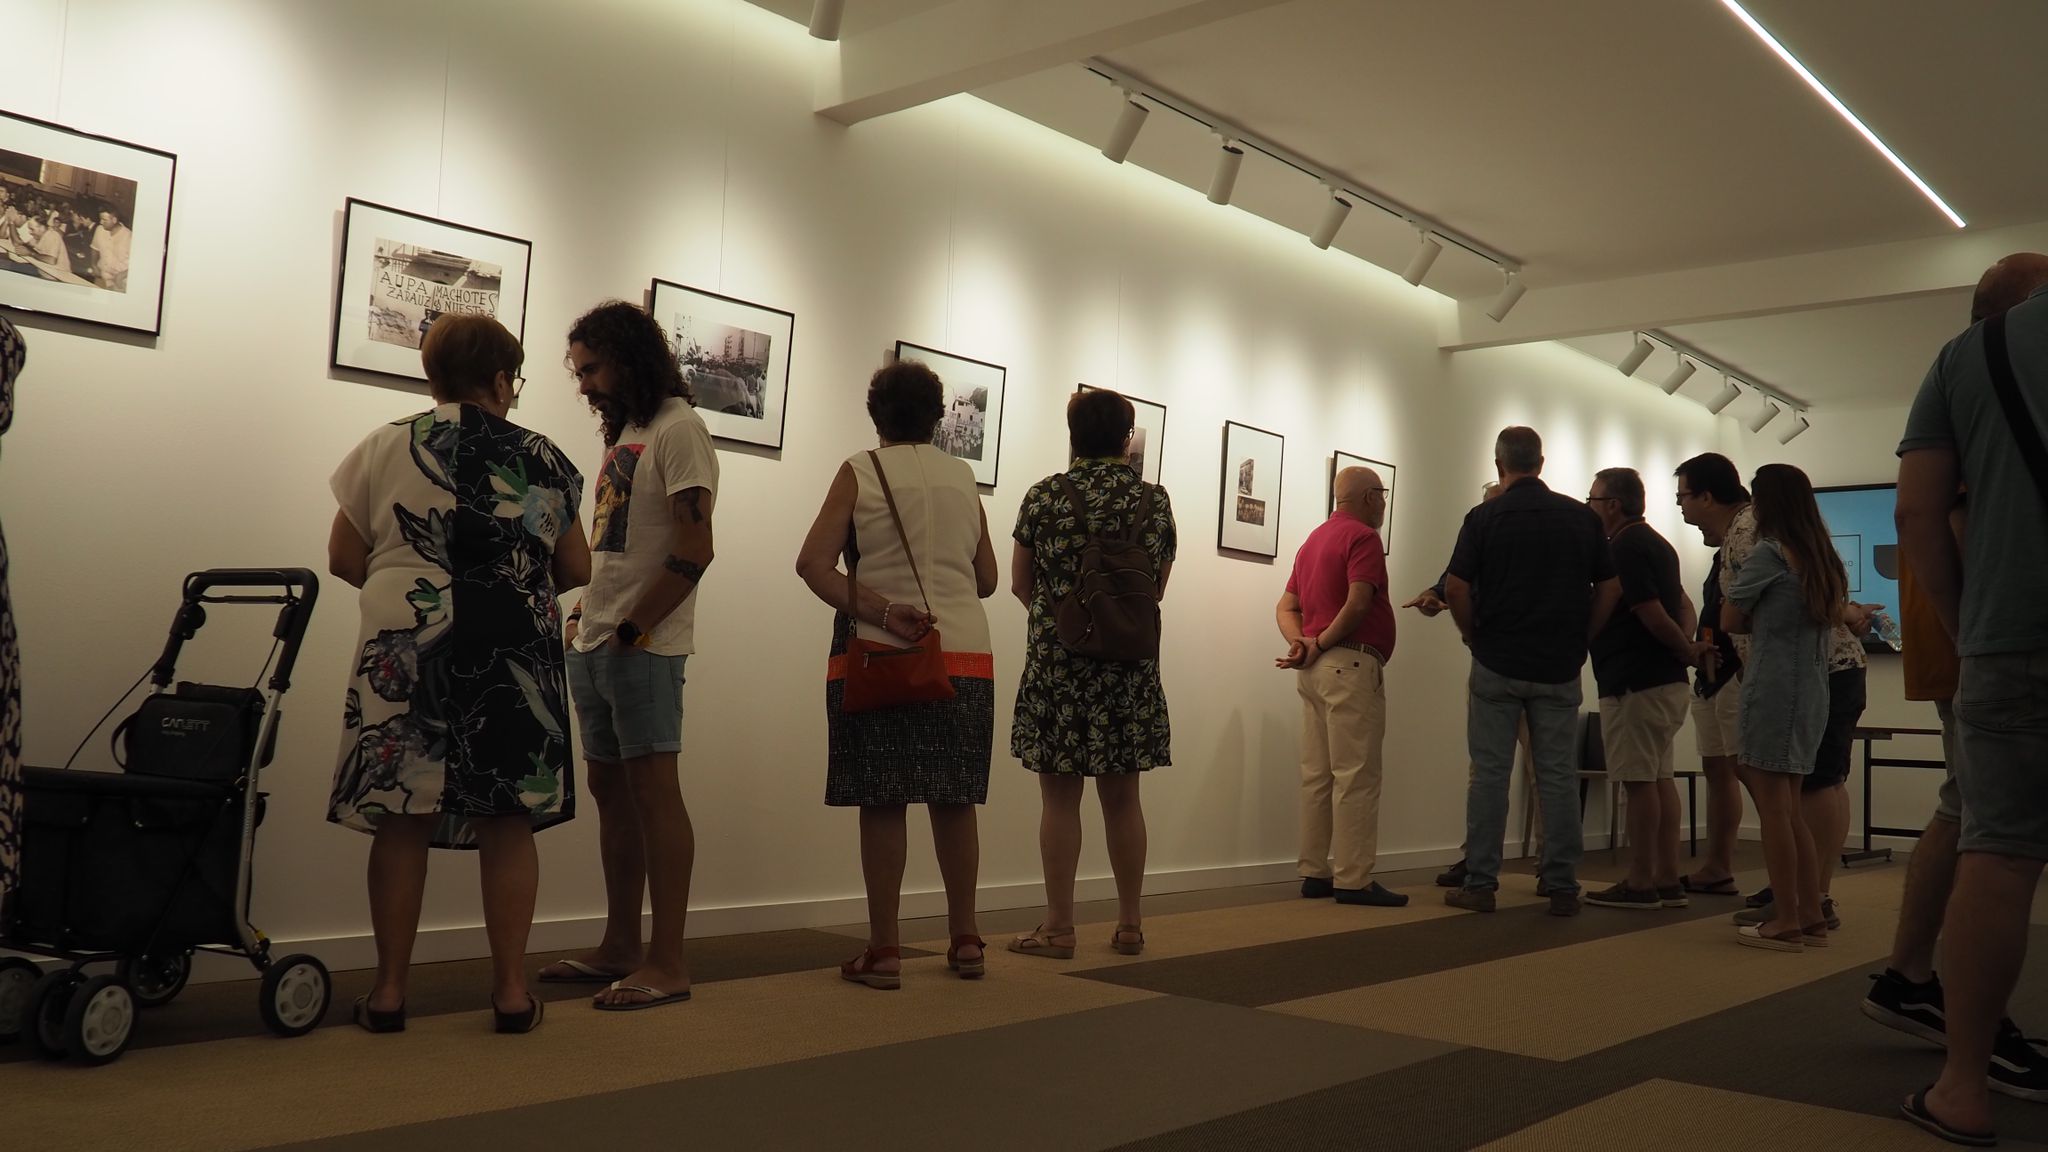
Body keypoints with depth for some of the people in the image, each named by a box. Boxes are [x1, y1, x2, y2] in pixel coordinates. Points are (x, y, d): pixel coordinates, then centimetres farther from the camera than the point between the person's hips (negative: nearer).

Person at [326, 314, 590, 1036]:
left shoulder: (386, 447, 5)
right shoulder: (543, 458, 5)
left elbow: (344, 559, 5)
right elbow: (576, 570, 6)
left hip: (408, 648, 0)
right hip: (516, 653, 0)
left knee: (403, 821, 6)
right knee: (509, 821, 6)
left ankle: (388, 992, 12)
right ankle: (511, 990, 10)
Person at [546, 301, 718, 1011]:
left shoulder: (677, 429, -8)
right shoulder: (624, 433, 19)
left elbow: (694, 551, -15)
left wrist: (630, 631, -14)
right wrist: (583, 619, 7)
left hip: (643, 646, -9)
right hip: (593, 643, 9)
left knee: (652, 789, -6)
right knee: (609, 789, 10)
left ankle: (668, 964, -2)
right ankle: (620, 947, 19)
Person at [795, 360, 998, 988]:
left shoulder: (860, 471, 0)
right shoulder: (964, 477, 10)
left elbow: (814, 564, -11)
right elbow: (987, 579, 16)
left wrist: (882, 611, -15)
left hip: (880, 654, -3)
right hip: (965, 654, 3)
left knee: (881, 803, 0)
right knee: (954, 801, 10)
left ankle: (884, 950, 3)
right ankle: (965, 941, 18)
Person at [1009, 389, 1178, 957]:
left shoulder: (1045, 496, -4)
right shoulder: (1155, 499, 2)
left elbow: (1021, 584, 4)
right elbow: (1158, 587, 10)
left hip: (1057, 661, -2)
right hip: (1132, 666, 2)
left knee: (1061, 797, 2)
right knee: (1122, 797, 11)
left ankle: (1059, 928, 6)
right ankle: (1130, 924, 18)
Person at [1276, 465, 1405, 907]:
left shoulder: (1314, 540, 20)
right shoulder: (1363, 537, -7)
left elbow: (1286, 607, 15)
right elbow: (1358, 603, -20)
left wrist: (1300, 643, -2)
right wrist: (1321, 645, -10)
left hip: (1316, 670, 9)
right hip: (1351, 665, -9)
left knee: (1318, 775, 10)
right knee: (1356, 775, -7)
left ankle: (1315, 873, 13)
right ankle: (1354, 880, -5)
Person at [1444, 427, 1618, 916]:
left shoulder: (1484, 517, -4)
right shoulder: (1582, 517, 4)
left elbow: (1456, 588, -10)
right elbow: (1609, 588, 3)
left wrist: (1475, 637, 5)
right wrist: (1579, 640, 11)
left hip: (1497, 664, -2)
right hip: (1560, 668, 2)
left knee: (1489, 774, 3)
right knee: (1558, 775, 7)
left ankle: (1480, 884, 5)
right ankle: (1562, 887, 10)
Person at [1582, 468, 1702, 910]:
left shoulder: (1623, 549, -14)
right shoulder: (1654, 543, 18)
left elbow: (1653, 616, -20)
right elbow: (1683, 605, 17)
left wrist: (1686, 651, -5)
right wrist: (1687, 645, 0)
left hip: (1635, 684, -10)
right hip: (1667, 680, 10)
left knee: (1639, 781, -5)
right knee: (1660, 777, 11)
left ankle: (1640, 884, 0)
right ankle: (1667, 881, 14)